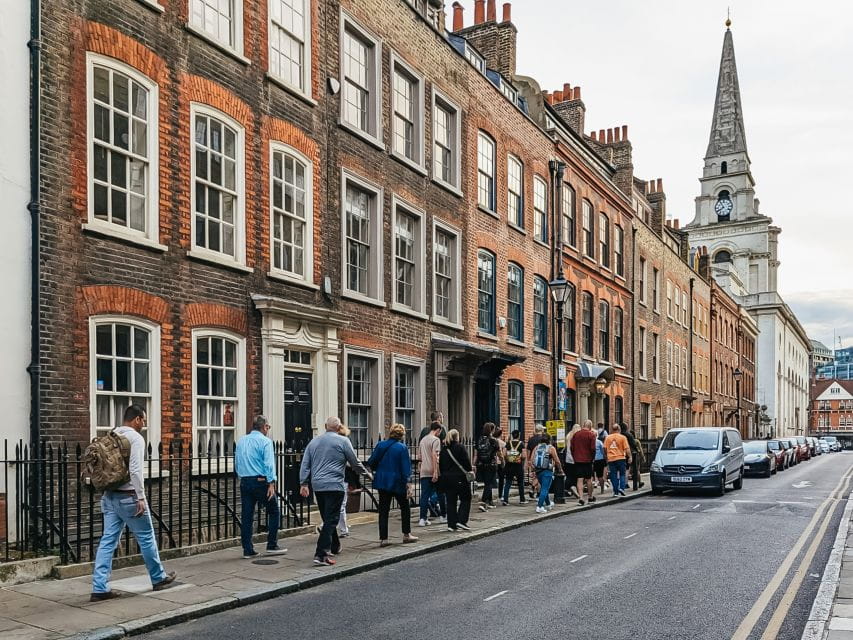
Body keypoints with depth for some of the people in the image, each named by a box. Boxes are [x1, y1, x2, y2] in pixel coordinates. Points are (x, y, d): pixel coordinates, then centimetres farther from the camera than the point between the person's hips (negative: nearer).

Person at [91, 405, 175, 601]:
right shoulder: (135, 438, -12)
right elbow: (135, 469, -21)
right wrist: (141, 498, -19)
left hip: (110, 496, 8)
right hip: (128, 496, -8)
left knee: (108, 541, 6)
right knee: (146, 538, 7)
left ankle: (100, 588, 2)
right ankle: (159, 578, 21)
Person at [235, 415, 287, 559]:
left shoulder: (241, 441, 13)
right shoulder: (265, 441, -6)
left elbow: (237, 463, 17)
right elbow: (269, 464, -14)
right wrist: (271, 483, -15)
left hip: (244, 482, 6)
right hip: (261, 481, -6)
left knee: (247, 516, 7)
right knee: (273, 511, 7)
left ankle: (248, 550, 8)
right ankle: (272, 546, 7)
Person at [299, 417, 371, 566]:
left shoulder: (314, 442, 12)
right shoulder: (343, 441, -3)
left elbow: (305, 465, 10)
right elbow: (355, 463, 2)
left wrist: (303, 483, 11)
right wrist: (367, 473, 17)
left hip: (317, 486, 6)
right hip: (335, 485, -6)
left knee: (327, 519, 18)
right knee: (331, 519, -7)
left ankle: (334, 547, 32)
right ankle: (321, 554, -15)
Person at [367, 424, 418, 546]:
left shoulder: (380, 445, 0)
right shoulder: (402, 448, -10)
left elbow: (371, 463, 1)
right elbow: (406, 467, -13)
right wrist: (408, 484, -12)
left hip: (382, 482, 3)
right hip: (397, 482, -3)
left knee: (383, 510, 7)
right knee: (405, 508, 15)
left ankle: (383, 539, 5)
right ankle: (406, 535, 20)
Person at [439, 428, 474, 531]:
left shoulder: (443, 449, 8)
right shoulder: (460, 448, -10)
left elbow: (440, 464, 11)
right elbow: (467, 462, -11)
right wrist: (470, 469, 7)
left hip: (446, 479, 5)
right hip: (460, 478, -5)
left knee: (451, 501, 9)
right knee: (465, 499, 7)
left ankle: (451, 524, 7)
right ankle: (461, 521, -3)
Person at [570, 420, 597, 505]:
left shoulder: (576, 434, 5)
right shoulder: (591, 435, -7)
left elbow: (572, 447, 7)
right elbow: (593, 448, -11)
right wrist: (592, 458, 3)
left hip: (577, 460, 2)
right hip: (587, 460, -2)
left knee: (580, 479, 1)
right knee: (588, 479, 11)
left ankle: (580, 497, -8)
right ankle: (590, 497, 24)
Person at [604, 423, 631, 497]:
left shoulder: (608, 437, 5)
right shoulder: (623, 437, -2)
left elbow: (605, 448, 4)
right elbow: (627, 448, -8)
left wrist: (606, 456, 18)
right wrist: (629, 457, -4)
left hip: (611, 459, 2)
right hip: (620, 458, -2)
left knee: (613, 475, 6)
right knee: (622, 474, 11)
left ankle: (615, 491, 6)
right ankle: (622, 487, -6)